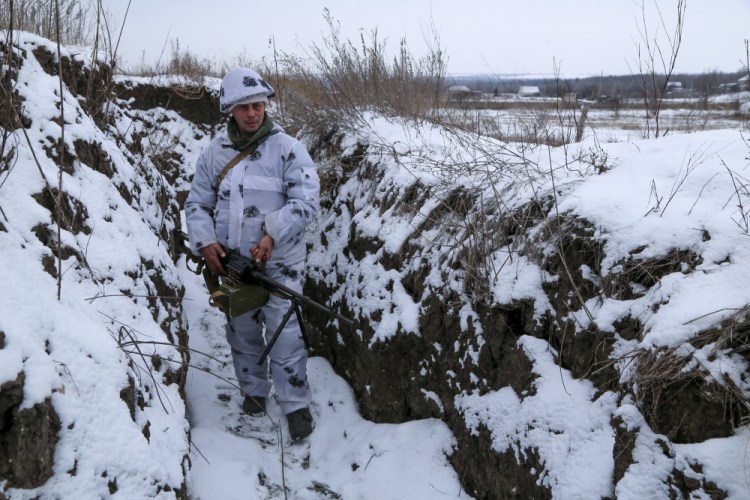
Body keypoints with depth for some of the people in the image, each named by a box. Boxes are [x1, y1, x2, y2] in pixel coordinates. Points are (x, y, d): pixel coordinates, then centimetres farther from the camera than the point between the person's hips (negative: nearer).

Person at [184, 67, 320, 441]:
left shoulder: (288, 148, -7)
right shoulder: (214, 152, 5)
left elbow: (306, 203, -14)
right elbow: (197, 204, 9)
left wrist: (272, 236, -26)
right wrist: (205, 242, -9)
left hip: (279, 261, -4)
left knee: (284, 335, -4)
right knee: (241, 333, 16)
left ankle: (296, 405, 10)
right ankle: (253, 392, 35)